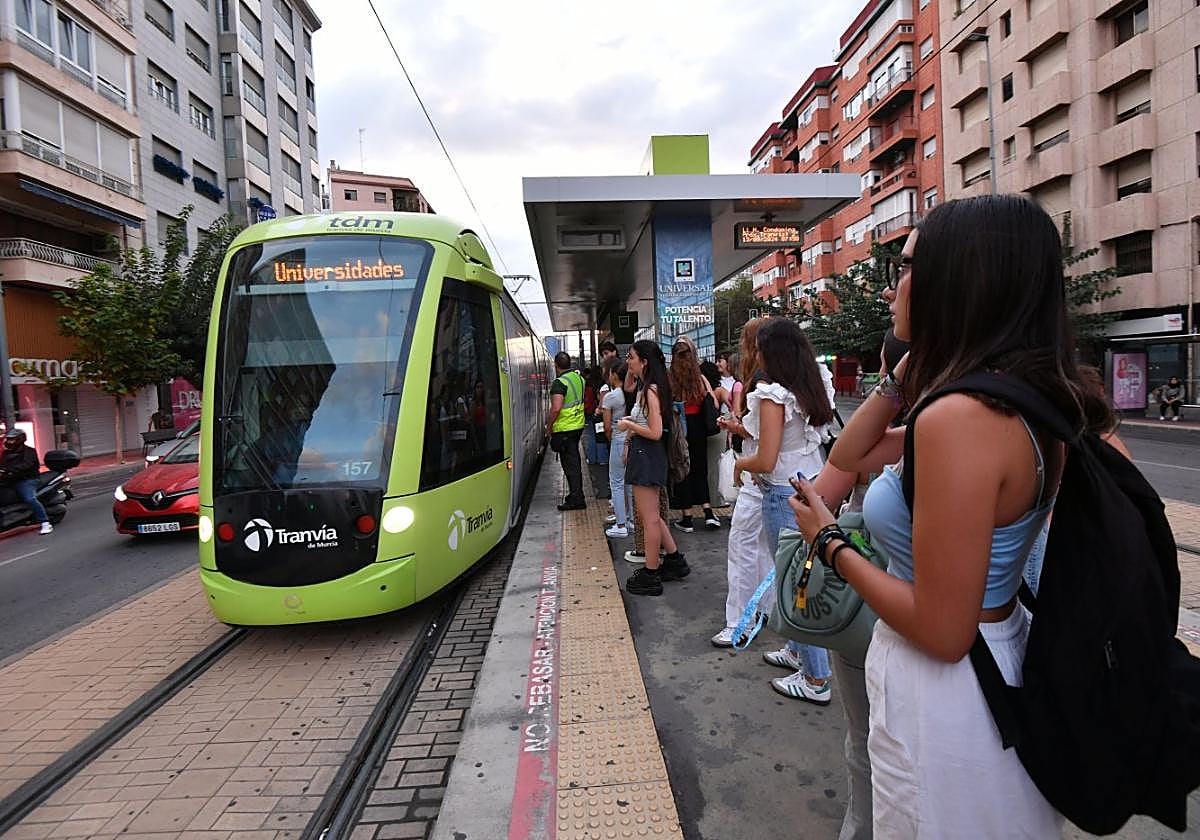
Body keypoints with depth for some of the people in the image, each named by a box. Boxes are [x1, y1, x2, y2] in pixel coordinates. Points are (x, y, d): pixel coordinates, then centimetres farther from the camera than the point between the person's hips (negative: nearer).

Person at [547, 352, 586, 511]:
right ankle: (576, 494, 27)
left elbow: (556, 408, -27)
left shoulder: (559, 382, -18)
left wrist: (549, 425, -13)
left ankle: (576, 499, 2)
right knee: (574, 461, 18)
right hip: (578, 425, 8)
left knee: (570, 464, -2)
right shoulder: (579, 378, 8)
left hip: (564, 428, -8)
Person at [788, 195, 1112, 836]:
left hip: (943, 692, -9)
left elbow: (942, 630, -26)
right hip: (1002, 664, 9)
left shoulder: (961, 417, -29)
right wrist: (910, 364, 1)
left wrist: (831, 546, -14)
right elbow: (849, 455, 9)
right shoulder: (1015, 400, 0)